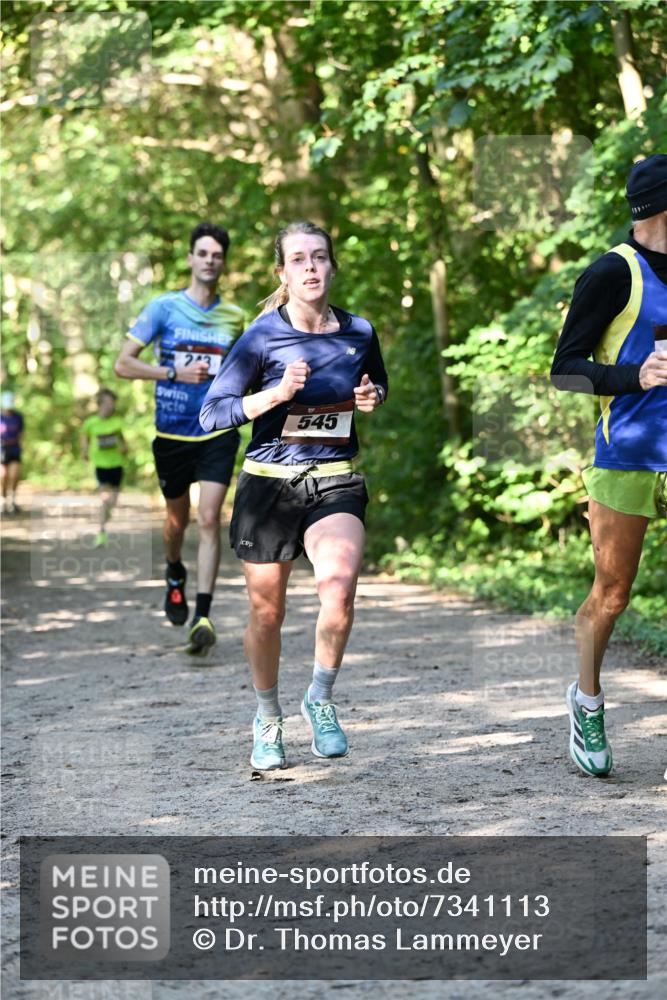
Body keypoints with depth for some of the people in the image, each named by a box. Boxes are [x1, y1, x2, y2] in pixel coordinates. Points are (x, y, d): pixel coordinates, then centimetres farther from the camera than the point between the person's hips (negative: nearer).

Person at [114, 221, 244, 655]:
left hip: (218, 431, 1)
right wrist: (175, 373, -16)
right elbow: (123, 364, -6)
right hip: (172, 432, -1)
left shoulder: (234, 317, 6)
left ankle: (203, 615, -14)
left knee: (210, 518, -13)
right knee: (178, 519, 14)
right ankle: (175, 575, 47)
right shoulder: (164, 307, -3)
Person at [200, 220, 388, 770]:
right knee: (267, 611, 8)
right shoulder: (263, 336, -9)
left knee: (340, 584, -25)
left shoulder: (359, 332, 1)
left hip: (336, 483, 1)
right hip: (269, 483, -1)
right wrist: (277, 394, -21)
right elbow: (212, 412, -9)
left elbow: (379, 384, 22)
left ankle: (321, 698, -2)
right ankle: (268, 720, 32)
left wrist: (372, 397, -2)